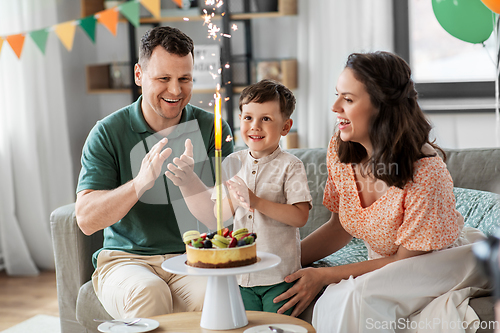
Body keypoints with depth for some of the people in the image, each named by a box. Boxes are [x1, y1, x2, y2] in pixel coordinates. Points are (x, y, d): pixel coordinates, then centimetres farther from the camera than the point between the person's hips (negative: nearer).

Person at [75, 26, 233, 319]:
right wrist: (140, 183, -27)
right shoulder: (108, 133, -2)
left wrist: (192, 183, -27)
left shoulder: (213, 129, 1)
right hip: (127, 258, 0)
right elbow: (86, 220, -10)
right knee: (149, 294, -33)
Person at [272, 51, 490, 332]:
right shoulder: (340, 151, -7)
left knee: (362, 296, -32)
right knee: (332, 301, -25)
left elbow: (406, 259, -17)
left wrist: (324, 276, -19)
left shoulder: (426, 174, -27)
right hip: (388, 265, 6)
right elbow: (340, 227, 6)